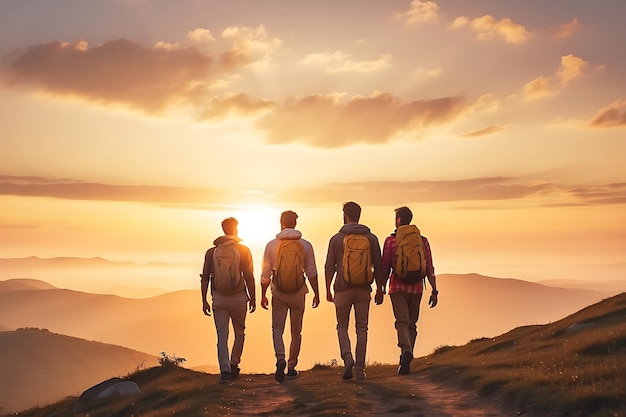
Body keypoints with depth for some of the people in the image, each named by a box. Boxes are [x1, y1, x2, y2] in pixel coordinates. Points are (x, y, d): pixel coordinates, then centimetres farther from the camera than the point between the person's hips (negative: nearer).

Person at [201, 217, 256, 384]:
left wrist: (204, 301, 8)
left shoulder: (211, 252, 3)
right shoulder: (243, 250, -4)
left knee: (222, 336, 3)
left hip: (218, 299, 1)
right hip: (238, 298, -1)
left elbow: (205, 278, 2)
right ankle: (234, 365, 12)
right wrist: (252, 298, 3)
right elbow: (249, 277, -6)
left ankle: (225, 371, -6)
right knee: (239, 333, 17)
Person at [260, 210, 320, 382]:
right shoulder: (305, 245, -1)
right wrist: (316, 294, 7)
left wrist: (263, 295, 9)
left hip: (279, 294, -1)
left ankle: (280, 359, -19)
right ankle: (291, 367, 18)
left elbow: (265, 274, 0)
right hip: (299, 293, 1)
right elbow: (312, 273, -1)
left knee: (277, 329, 6)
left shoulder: (272, 245, -2)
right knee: (296, 332, 13)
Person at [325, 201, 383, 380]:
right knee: (361, 328, 7)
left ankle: (347, 358, -10)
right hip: (363, 290, 1)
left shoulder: (336, 239, -1)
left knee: (342, 326, 13)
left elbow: (329, 267, -2)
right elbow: (378, 266, 3)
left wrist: (328, 290, 7)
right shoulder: (371, 238, 3)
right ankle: (360, 368, 4)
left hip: (343, 289, -1)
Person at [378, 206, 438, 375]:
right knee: (411, 323, 13)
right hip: (416, 287, 3)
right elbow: (429, 268, 0)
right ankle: (405, 362, 15)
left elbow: (385, 268, -1)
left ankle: (406, 351, -31)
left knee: (402, 322, -5)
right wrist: (434, 291, 2)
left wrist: (380, 289, 7)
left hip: (397, 287, -2)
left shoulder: (390, 240, -3)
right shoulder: (422, 240, 4)